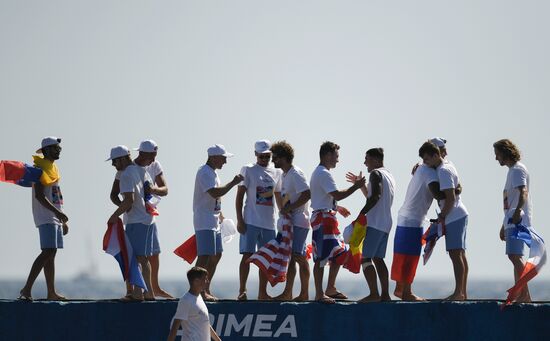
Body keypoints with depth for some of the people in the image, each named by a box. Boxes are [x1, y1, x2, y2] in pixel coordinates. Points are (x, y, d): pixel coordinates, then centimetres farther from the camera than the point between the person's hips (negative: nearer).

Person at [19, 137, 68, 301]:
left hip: (55, 217, 10)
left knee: (51, 253, 9)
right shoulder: (41, 167, -12)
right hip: (46, 217, -10)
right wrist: (57, 213, -28)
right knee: (48, 252, -18)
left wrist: (63, 220, 24)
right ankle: (27, 289, -22)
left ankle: (51, 292, 10)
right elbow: (39, 196, -21)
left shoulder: (53, 167, 19)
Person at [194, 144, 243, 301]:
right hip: (204, 221, -11)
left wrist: (220, 214, 23)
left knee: (216, 255, 13)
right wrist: (233, 183, -19)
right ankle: (200, 290, -10)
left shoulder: (212, 173, 17)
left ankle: (206, 289, 18)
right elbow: (215, 193, -27)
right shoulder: (205, 173, -15)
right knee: (205, 256, -11)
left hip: (213, 221, 11)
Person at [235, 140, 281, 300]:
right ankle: (242, 291, -5)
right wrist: (239, 220, -10)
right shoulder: (248, 171, -1)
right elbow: (240, 195, -4)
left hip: (269, 222, 5)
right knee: (247, 255, -8)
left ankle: (262, 292, 13)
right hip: (251, 221, -5)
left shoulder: (276, 173, 12)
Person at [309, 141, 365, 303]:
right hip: (323, 218, -11)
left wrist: (337, 208, 24)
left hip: (327, 218, 11)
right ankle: (319, 294, -9)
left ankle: (330, 289, 22)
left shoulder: (318, 173, 20)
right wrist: (356, 186, -12)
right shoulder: (324, 174, -14)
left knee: (338, 254, 14)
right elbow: (337, 195, -20)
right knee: (321, 257, -9)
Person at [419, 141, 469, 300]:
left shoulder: (443, 171, -15)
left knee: (456, 254, -12)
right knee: (460, 254, 9)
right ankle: (463, 292, 10)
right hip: (459, 215, 10)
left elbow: (450, 198, -20)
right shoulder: (447, 165, 15)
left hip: (454, 216, -10)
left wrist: (442, 217, -12)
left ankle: (458, 293, -16)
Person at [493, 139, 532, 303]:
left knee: (514, 255, -19)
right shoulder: (512, 170, 24)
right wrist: (504, 225, 32)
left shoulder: (518, 169, -8)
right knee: (515, 256, 10)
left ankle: (524, 294, -24)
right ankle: (521, 296, 12)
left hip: (518, 220, -11)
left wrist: (518, 211, -41)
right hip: (512, 221, 11)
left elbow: (523, 192, -25)